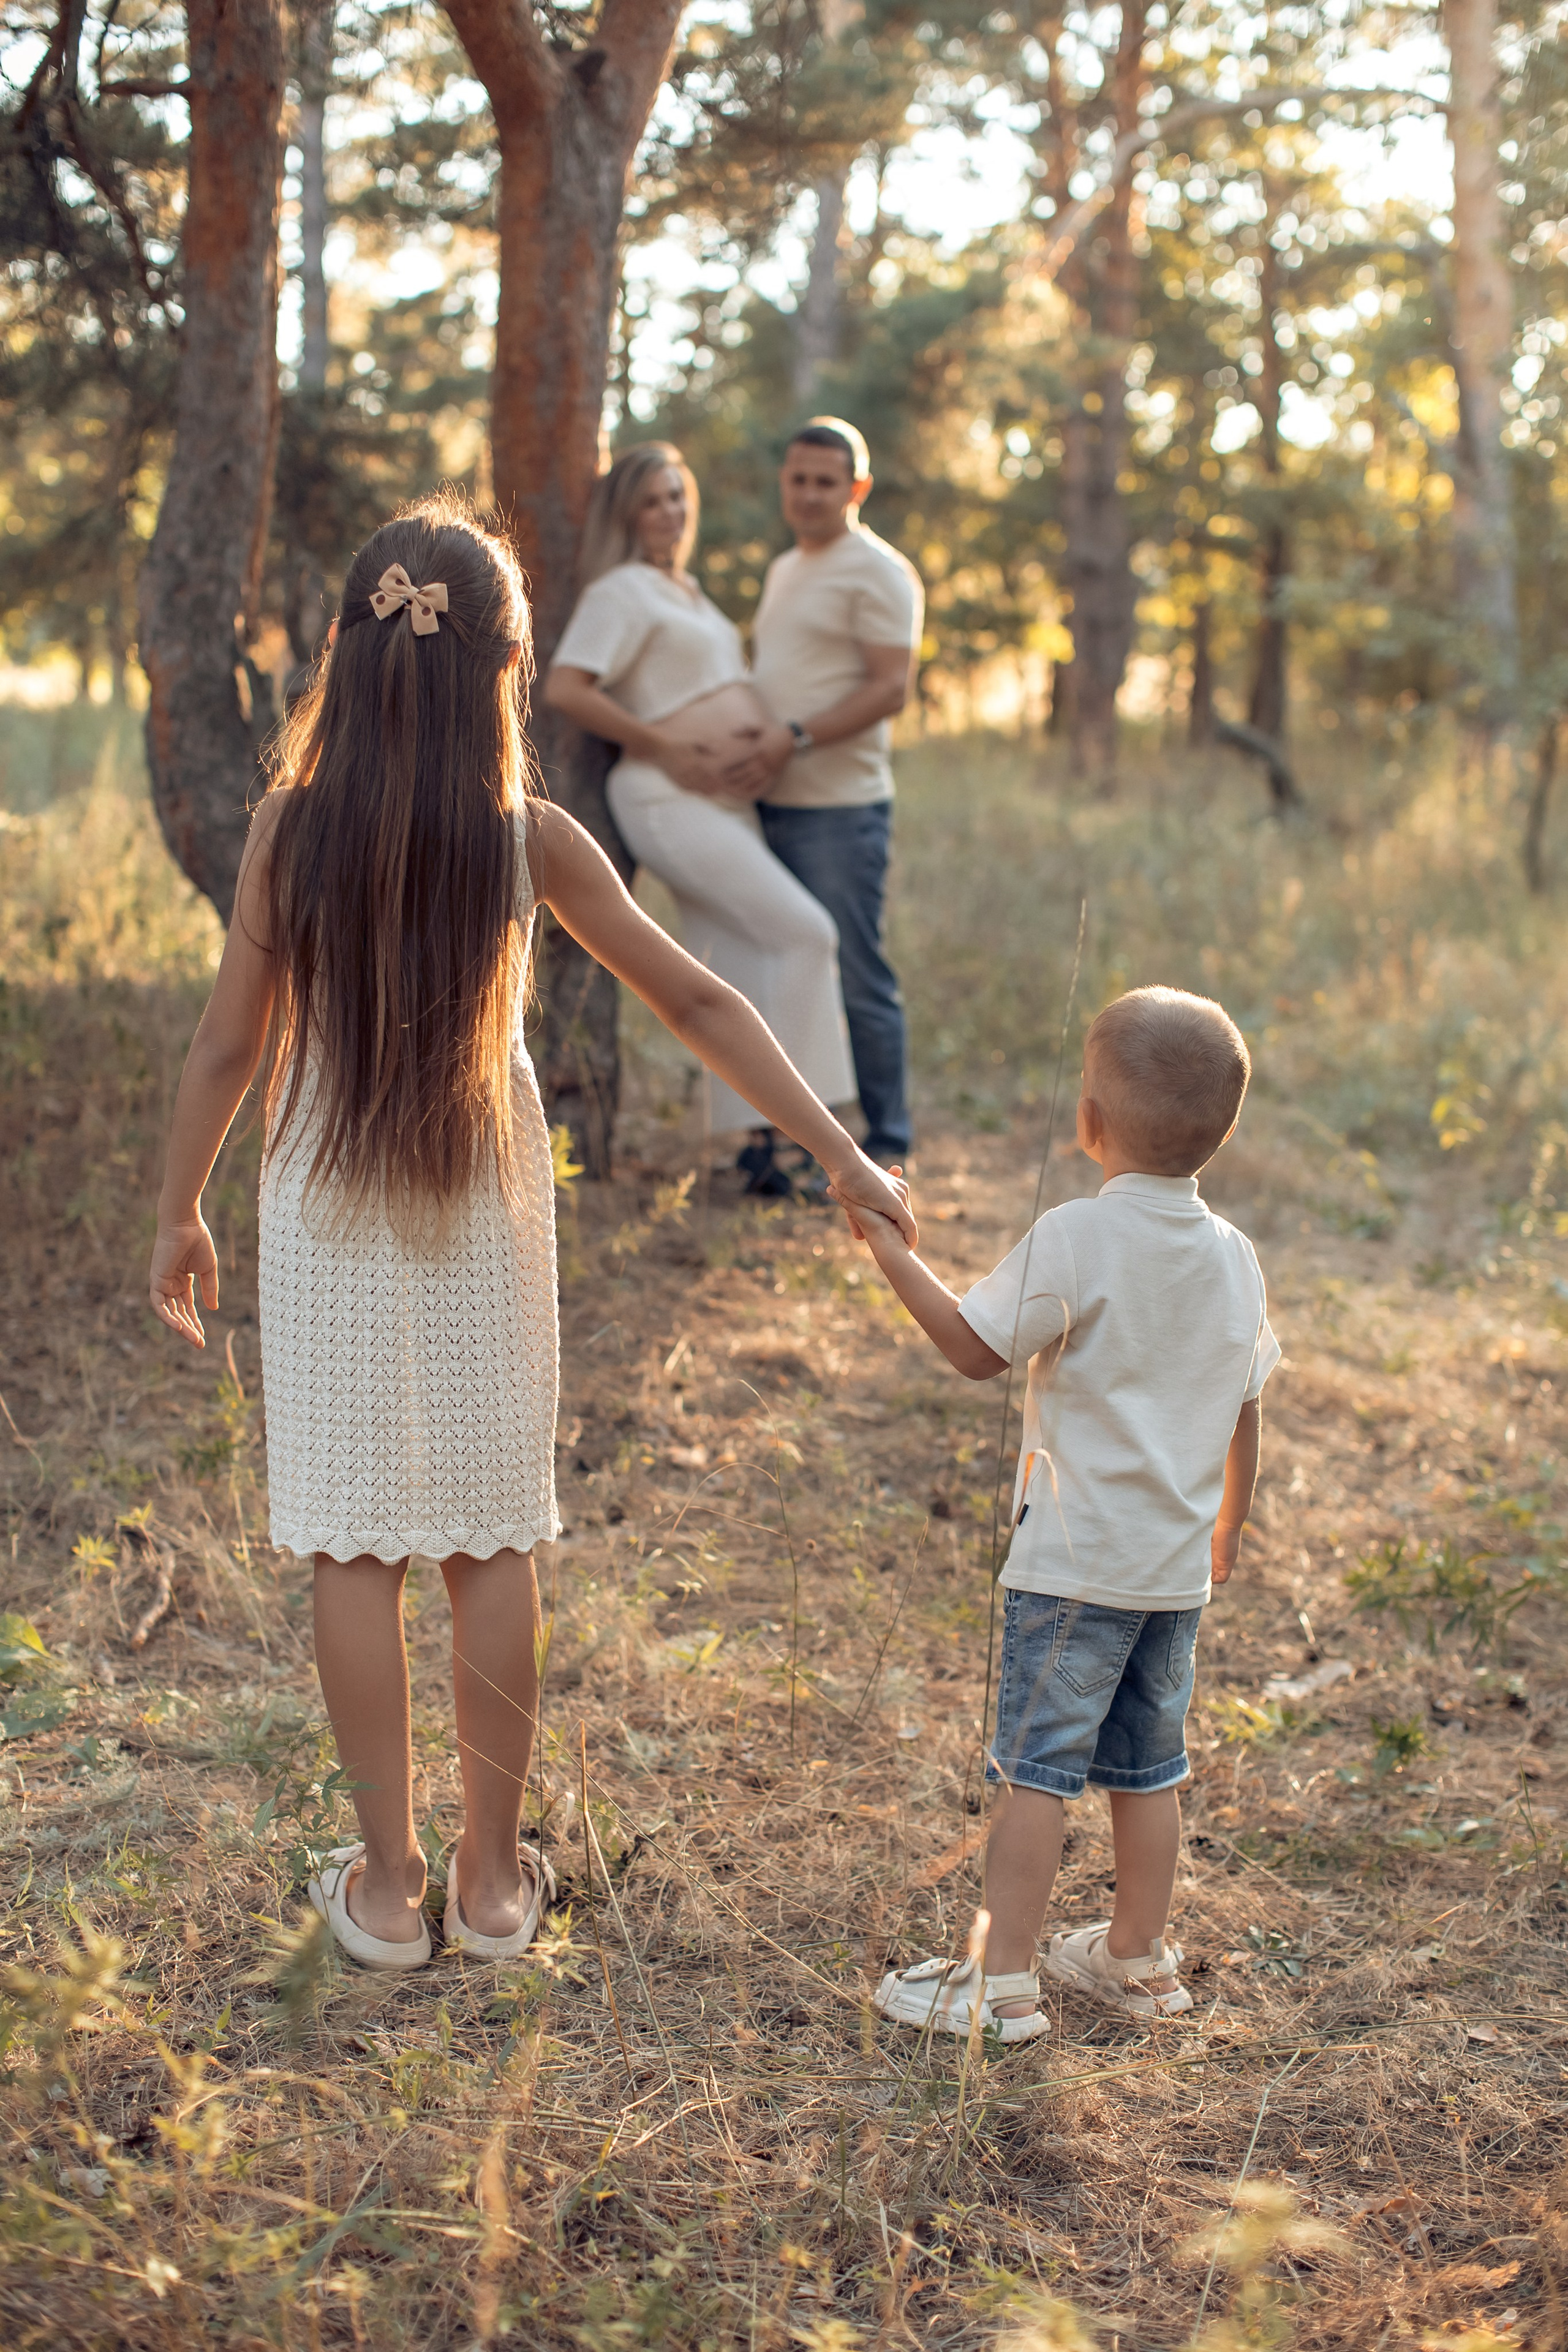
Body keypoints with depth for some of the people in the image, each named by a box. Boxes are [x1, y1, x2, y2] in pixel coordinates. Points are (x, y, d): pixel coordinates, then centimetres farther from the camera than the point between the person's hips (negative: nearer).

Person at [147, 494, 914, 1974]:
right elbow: (695, 1002, -7)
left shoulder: (291, 825, -12)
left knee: (355, 1548, 8)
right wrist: (837, 1152, -1)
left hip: (329, 1224, 0)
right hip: (486, 1224, 1)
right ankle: (491, 1876, 21)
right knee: (492, 1543, 11)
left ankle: (388, 1885, 17)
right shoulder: (530, 838, -11)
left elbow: (230, 1043, -6)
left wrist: (179, 1211, 8)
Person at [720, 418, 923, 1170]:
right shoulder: (783, 570, 20)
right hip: (774, 806, 9)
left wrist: (793, 738, -22)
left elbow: (889, 687, -16)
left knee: (857, 978, -6)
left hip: (840, 807, -9)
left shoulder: (877, 572, -7)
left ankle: (884, 1148, 1)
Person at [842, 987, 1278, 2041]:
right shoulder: (1234, 1255, 2)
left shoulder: (1074, 1240, -18)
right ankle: (1140, 1960, 29)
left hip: (1075, 1562, -6)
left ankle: (1003, 1981, 6)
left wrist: (892, 1249, -2)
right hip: (1179, 1565, 6)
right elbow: (1248, 1411, 10)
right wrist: (1228, 1525, 25)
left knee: (1038, 1766, 0)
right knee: (1148, 1768, 17)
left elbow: (978, 1348, -11)